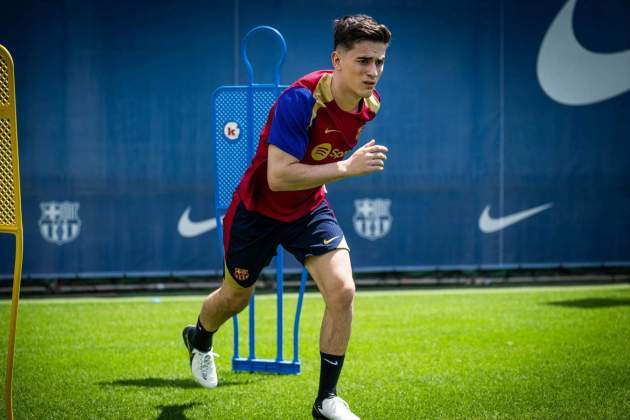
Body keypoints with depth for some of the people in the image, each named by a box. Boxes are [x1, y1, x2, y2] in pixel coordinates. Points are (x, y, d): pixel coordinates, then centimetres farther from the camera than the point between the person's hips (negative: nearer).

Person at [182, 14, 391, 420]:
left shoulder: (369, 102, -12)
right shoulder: (300, 100, -34)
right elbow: (278, 176, -39)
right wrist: (346, 167, -45)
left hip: (310, 208, 4)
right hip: (259, 208, -4)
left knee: (342, 289, -18)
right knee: (235, 297, 18)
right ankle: (199, 340, 55)